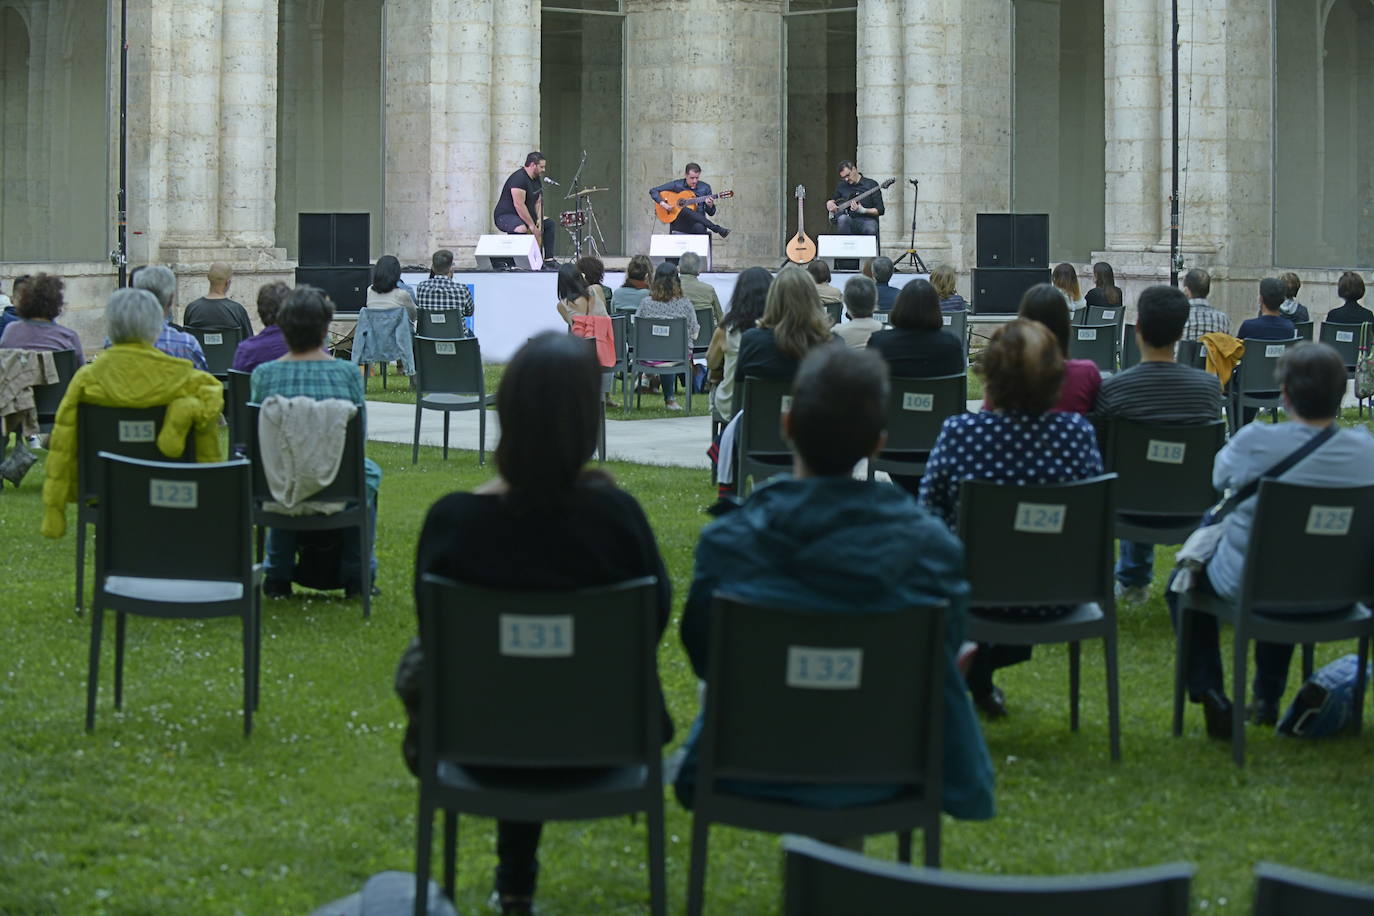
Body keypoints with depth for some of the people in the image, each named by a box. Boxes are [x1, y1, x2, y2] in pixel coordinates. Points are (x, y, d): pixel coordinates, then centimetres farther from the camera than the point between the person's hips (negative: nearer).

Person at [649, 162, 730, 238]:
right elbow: (653, 191, 5)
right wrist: (662, 203, -11)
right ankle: (718, 229, -36)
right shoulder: (676, 185, 4)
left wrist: (710, 206, -11)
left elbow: (711, 213, 12)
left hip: (697, 222, 0)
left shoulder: (705, 187, 9)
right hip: (678, 223, 0)